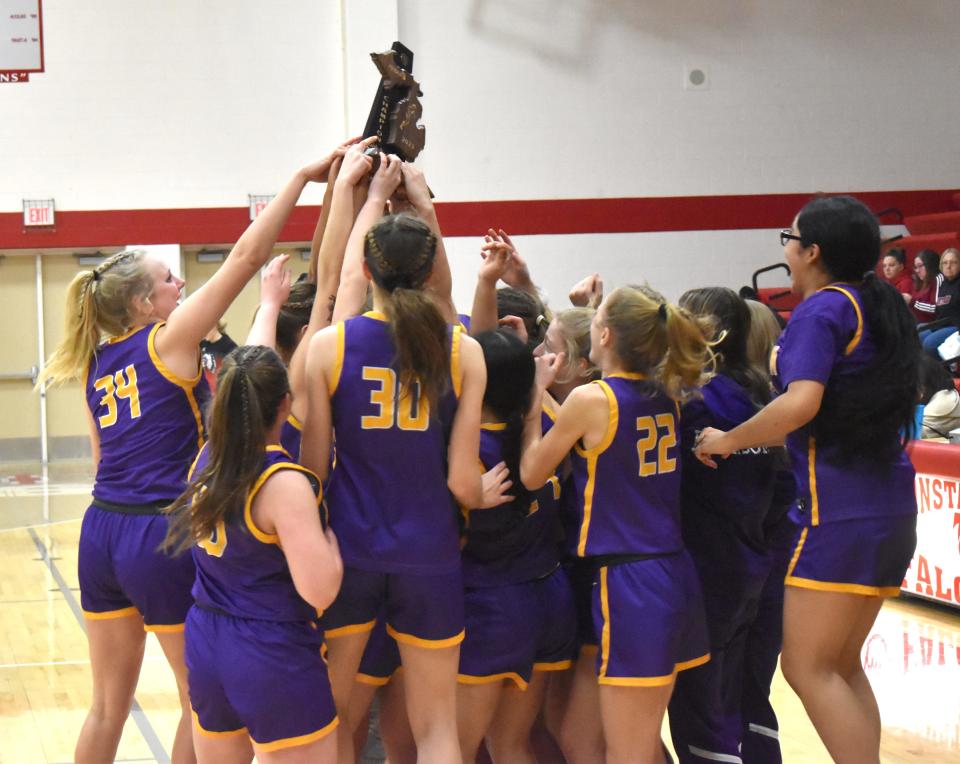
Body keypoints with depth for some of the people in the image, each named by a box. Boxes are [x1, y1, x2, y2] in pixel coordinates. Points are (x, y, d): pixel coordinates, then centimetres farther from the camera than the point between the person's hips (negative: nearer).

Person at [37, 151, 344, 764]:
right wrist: (303, 177, -5)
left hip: (102, 531, 7)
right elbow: (247, 255, -9)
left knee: (109, 705, 14)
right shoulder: (169, 340, -6)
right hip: (162, 537, -7)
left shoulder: (98, 363, 12)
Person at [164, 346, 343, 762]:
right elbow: (319, 590, -26)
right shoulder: (284, 483, -22)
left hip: (204, 646, 8)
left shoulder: (207, 456, 0)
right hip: (273, 657, -8)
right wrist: (330, 537, -9)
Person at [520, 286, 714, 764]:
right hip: (673, 576, 8)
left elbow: (531, 474, 1)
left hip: (627, 582, -8)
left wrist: (536, 392, 8)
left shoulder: (591, 399, -11)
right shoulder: (664, 395, 8)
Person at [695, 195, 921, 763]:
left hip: (839, 510, -9)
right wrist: (758, 440, 23)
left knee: (808, 667, -3)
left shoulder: (821, 310, -10)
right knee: (843, 665, 14)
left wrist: (729, 441, -11)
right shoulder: (883, 309, 15)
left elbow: (801, 403, -24)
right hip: (890, 508, 9)